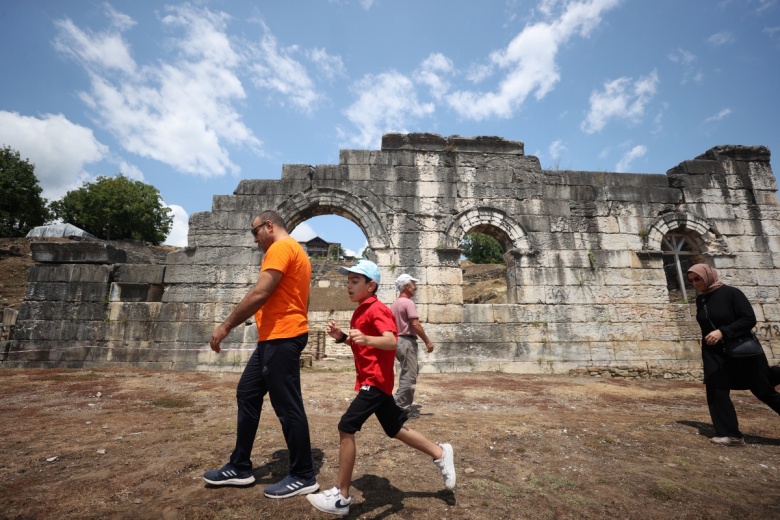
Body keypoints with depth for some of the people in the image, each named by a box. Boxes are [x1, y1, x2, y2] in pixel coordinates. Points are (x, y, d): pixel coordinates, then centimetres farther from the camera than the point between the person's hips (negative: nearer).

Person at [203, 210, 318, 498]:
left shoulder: (280, 247, -11)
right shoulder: (292, 250, 21)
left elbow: (260, 294, -20)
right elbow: (297, 298, 23)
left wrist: (226, 326, -12)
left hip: (282, 337, -11)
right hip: (275, 337, 11)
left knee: (287, 406, -2)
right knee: (247, 394, 16)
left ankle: (303, 476, 13)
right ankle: (239, 467, 27)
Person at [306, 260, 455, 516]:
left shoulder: (377, 309, -16)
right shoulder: (360, 311, 13)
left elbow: (391, 342, -31)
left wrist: (366, 339, -50)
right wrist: (341, 336, 5)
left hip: (376, 381, -10)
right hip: (372, 380, 10)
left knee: (346, 428, -10)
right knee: (396, 429, 19)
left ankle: (342, 497, 5)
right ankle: (440, 454, 35)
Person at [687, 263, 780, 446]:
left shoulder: (731, 293, -13)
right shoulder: (700, 300, 3)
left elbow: (749, 319, -18)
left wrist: (723, 332, -28)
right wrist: (707, 342, 14)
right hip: (714, 354, 5)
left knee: (763, 389, 9)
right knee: (716, 391, -3)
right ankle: (730, 434, 4)